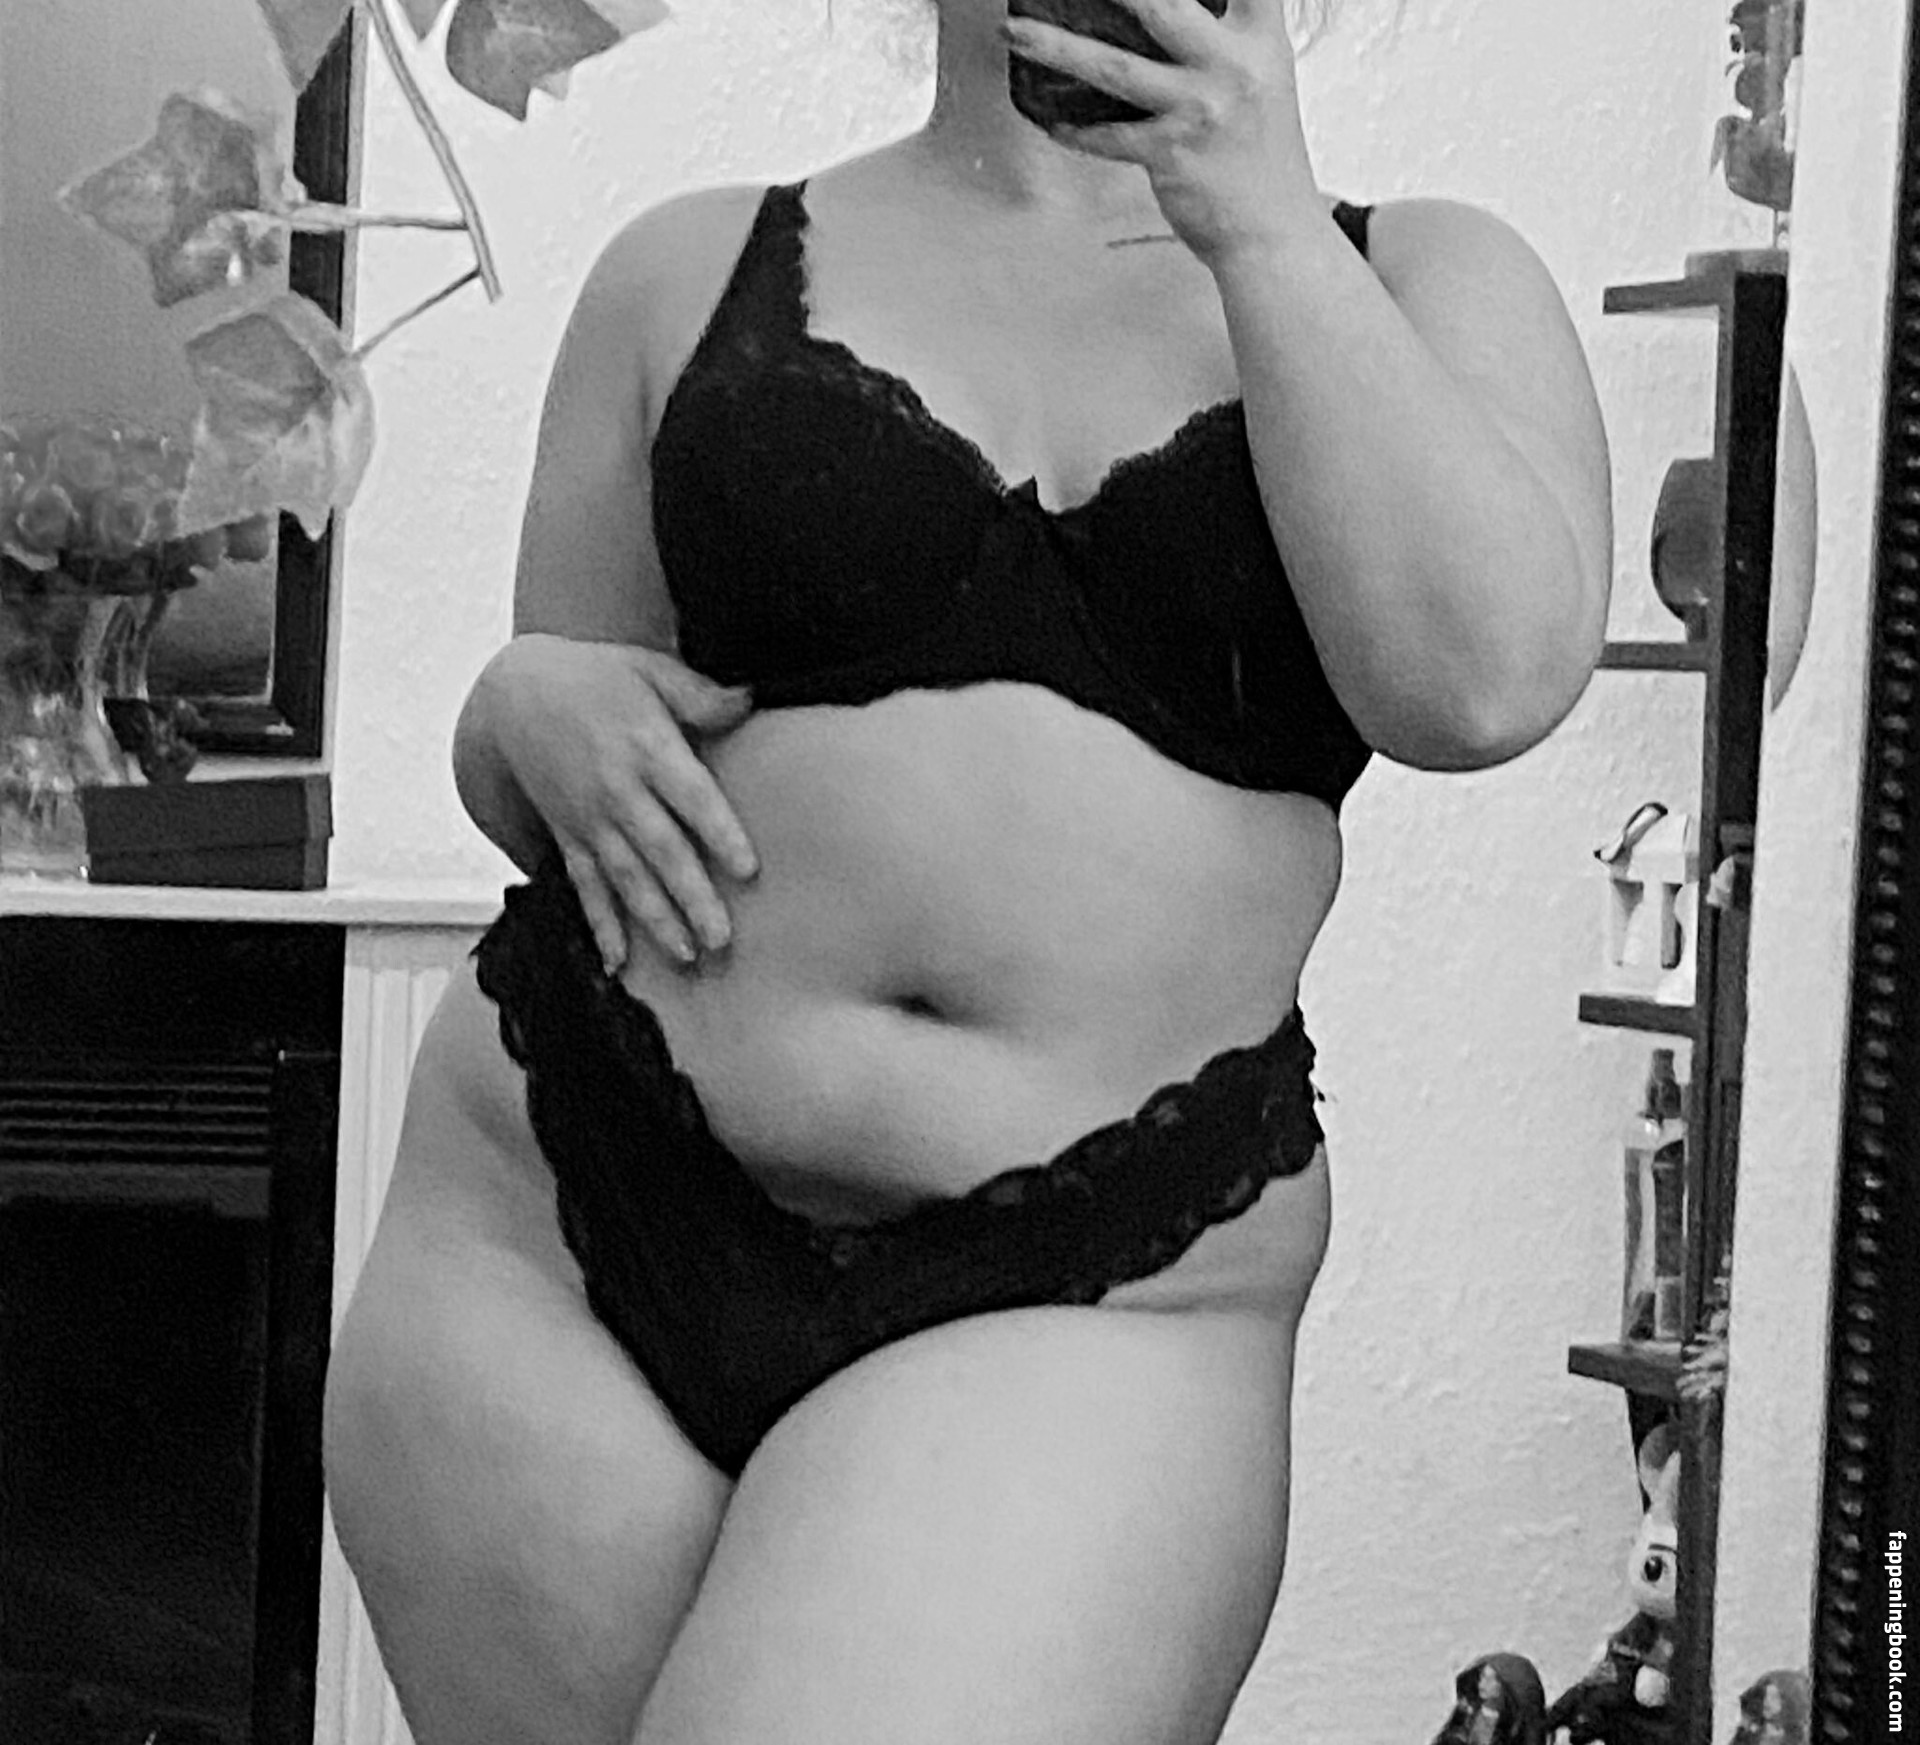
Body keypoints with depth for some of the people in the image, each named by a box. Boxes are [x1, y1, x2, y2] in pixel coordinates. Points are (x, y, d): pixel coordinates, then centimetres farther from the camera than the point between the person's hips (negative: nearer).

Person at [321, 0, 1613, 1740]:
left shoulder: (1423, 277, 10)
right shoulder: (704, 268, 12)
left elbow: (1481, 676, -8)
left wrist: (1258, 224, -6)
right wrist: (533, 715, -6)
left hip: (1085, 1310, -2)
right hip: (572, 1217, 2)